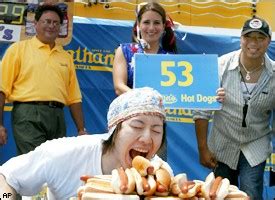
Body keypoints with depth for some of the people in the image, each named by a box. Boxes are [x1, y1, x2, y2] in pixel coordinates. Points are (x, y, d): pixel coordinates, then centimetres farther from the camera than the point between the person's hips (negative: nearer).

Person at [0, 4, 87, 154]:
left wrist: (81, 129, 13)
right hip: (28, 114, -4)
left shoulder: (66, 57, 18)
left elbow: (74, 98, 18)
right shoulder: (18, 49, 6)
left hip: (57, 117, 4)